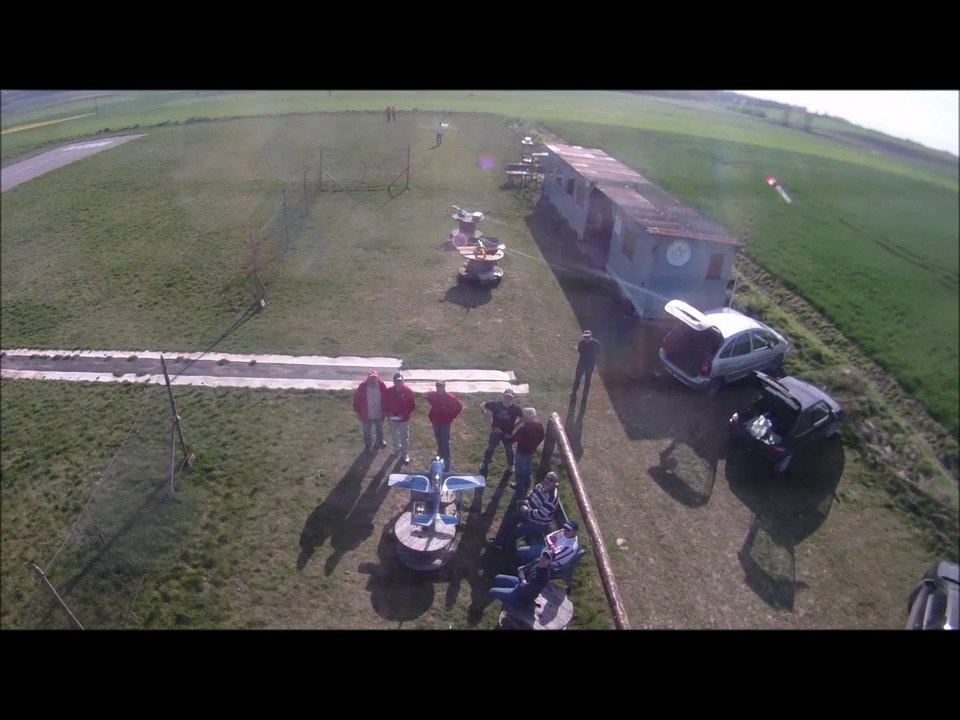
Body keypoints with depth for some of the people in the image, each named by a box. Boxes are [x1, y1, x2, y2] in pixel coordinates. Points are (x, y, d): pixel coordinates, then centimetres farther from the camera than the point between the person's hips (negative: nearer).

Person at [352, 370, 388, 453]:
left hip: (379, 414, 2)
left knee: (380, 429, 27)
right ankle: (367, 445, 45)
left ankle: (380, 441, 54)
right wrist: (357, 412, -7)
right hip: (366, 414, -1)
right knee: (366, 431, 20)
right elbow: (356, 399, -10)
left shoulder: (382, 385, -19)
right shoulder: (362, 386, -23)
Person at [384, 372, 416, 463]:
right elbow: (385, 404, -1)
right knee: (394, 435, 23)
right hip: (392, 418, 2)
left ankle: (405, 454, 24)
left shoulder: (408, 391, -18)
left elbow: (413, 405, -10)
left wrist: (405, 414, -20)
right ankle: (396, 448, 49)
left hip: (404, 419, -2)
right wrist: (388, 413, -17)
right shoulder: (389, 391, -15)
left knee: (404, 437, 8)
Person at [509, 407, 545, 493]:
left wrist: (509, 439, -3)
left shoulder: (524, 426, -31)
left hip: (522, 450, -7)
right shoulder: (539, 424, -7)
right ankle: (526, 485, 40)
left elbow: (515, 437, -24)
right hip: (531, 450, 8)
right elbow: (542, 436, 5)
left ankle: (520, 487, 24)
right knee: (528, 467, 25)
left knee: (520, 469, 11)